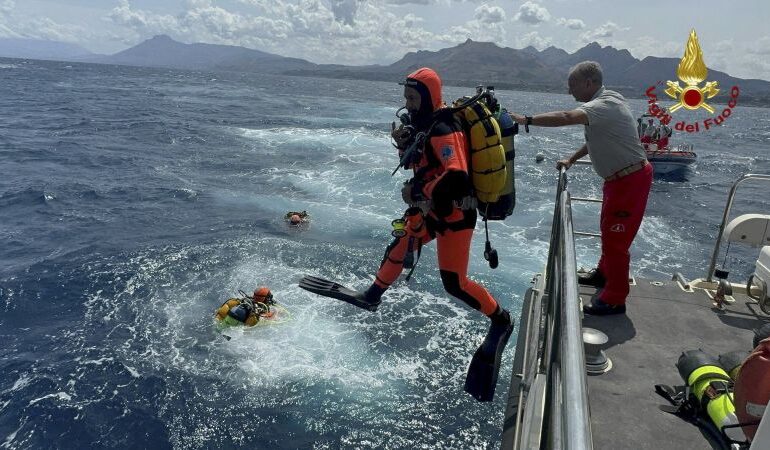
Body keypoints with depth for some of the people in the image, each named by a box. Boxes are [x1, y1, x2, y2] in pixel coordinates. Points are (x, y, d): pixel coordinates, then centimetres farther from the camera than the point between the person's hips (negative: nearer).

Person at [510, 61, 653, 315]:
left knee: (615, 236, -3)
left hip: (630, 179, -10)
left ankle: (615, 299, 8)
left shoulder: (604, 105, -24)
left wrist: (527, 120, -39)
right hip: (620, 178, 10)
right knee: (608, 229, 22)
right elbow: (596, 139, 21)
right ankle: (604, 273, 42)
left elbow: (567, 118, -41)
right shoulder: (602, 103, 9)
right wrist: (571, 160, 17)